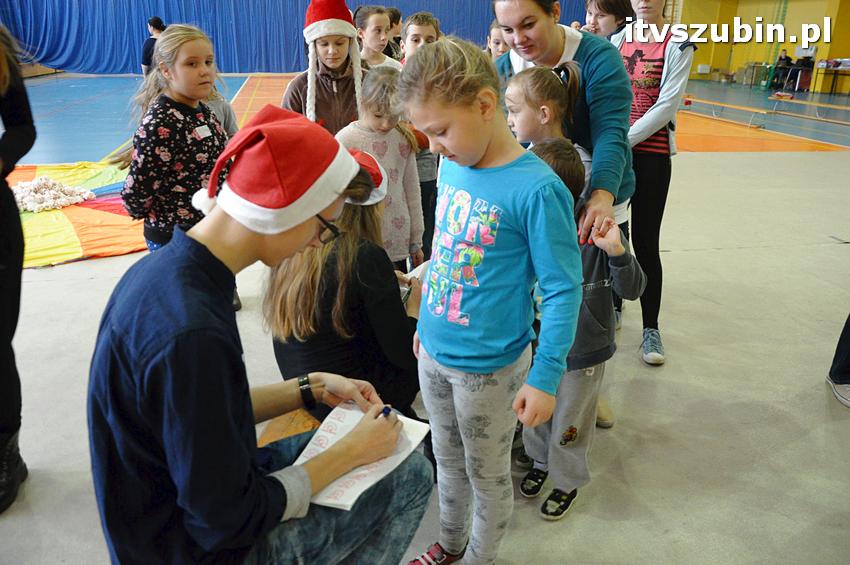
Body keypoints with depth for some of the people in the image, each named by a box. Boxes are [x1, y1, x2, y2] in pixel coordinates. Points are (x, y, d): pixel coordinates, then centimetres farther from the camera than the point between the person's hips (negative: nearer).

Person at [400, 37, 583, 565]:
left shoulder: (537, 189, -23)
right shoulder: (451, 167, -2)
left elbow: (564, 290, -18)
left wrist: (545, 378, -18)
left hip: (488, 366, -6)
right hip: (434, 352, 7)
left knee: (488, 475, 17)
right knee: (448, 460, 26)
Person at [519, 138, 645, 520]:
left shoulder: (596, 234, -23)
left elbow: (632, 290, -20)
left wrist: (617, 251, -36)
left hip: (582, 354, -4)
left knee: (568, 425, 16)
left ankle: (568, 481, 44)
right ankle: (541, 460, 54)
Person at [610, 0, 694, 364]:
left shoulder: (678, 46, -3)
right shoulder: (617, 41, 8)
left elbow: (667, 106, -11)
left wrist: (623, 141, -16)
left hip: (651, 154, -3)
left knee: (645, 242, -1)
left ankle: (651, 328, 11)